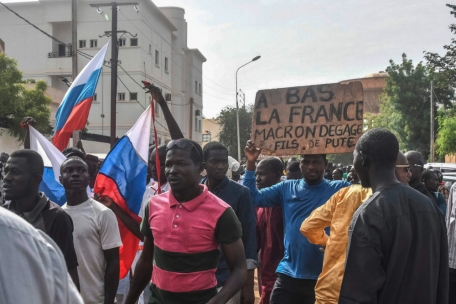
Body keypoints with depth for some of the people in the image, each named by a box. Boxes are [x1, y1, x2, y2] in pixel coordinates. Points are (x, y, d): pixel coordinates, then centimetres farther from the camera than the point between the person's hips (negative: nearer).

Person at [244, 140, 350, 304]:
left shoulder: (339, 189, -1)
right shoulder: (287, 188, 6)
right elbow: (254, 197, 4)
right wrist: (251, 163, -7)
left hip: (324, 277, -1)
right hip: (289, 275, 2)